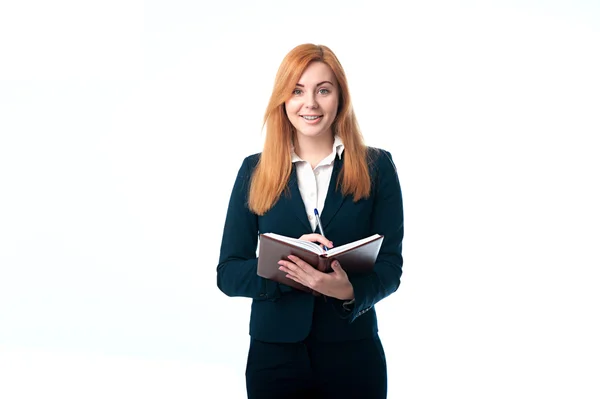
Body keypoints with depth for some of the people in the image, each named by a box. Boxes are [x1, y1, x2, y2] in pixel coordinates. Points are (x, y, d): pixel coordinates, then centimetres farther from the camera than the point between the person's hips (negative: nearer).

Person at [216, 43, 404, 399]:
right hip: (275, 354, 1)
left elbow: (390, 266, -3)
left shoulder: (377, 167, 0)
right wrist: (285, 264, -19)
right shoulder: (255, 171, 2)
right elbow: (228, 273, -1)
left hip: (353, 355, 0)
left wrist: (349, 290, -23)